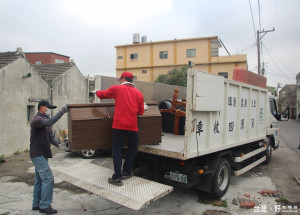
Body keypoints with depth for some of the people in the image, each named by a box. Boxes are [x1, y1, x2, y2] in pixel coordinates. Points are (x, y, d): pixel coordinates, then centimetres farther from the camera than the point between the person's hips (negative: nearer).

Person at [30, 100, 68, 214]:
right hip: (38, 154, -10)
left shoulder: (45, 119, 16)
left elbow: (51, 136, 11)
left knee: (40, 180, 15)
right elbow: (48, 122, -36)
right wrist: (61, 112, -38)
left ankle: (36, 204, 26)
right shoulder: (37, 119, -13)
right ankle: (44, 206, -4)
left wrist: (58, 144, -6)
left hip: (42, 154, 10)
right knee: (48, 178, -11)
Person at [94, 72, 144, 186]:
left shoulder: (117, 88, 2)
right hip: (132, 125, 2)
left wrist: (96, 91, 29)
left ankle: (117, 177, 3)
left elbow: (102, 94, 8)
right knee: (132, 149, 20)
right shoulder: (139, 93, 8)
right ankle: (126, 172, 25)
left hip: (118, 124, -2)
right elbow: (140, 111, 10)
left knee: (117, 150, 4)